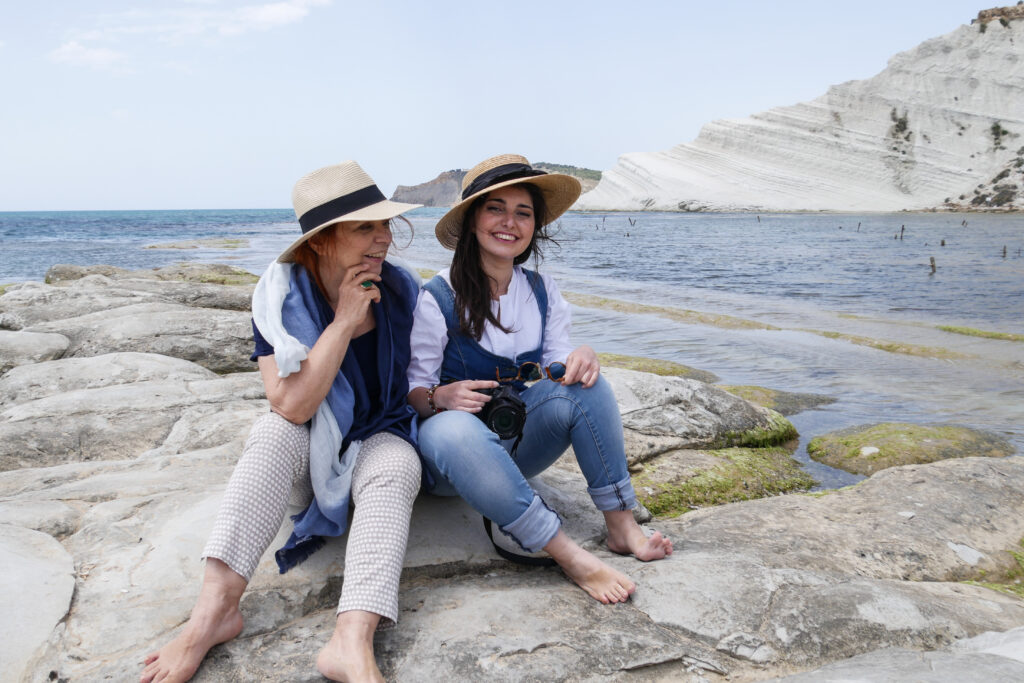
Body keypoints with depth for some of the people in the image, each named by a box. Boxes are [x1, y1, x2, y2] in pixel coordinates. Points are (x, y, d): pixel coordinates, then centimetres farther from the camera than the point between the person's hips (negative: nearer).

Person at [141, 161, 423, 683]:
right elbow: (293, 406, -27)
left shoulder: (401, 292, -7)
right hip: (309, 449, 0)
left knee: (394, 466, -33)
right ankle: (215, 608, -37)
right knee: (274, 431, -31)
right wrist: (344, 322, -26)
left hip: (382, 439, 0)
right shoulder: (282, 296, -13)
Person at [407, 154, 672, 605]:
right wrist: (442, 397, -32)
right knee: (456, 428, -40)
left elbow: (558, 365, 1)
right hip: (452, 449, -4)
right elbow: (411, 391, -10)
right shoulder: (436, 298, -13)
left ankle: (621, 525, -23)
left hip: (517, 446, 4)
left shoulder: (542, 292, 3)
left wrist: (579, 360, -22)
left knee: (582, 379, -22)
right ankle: (571, 557, -38)